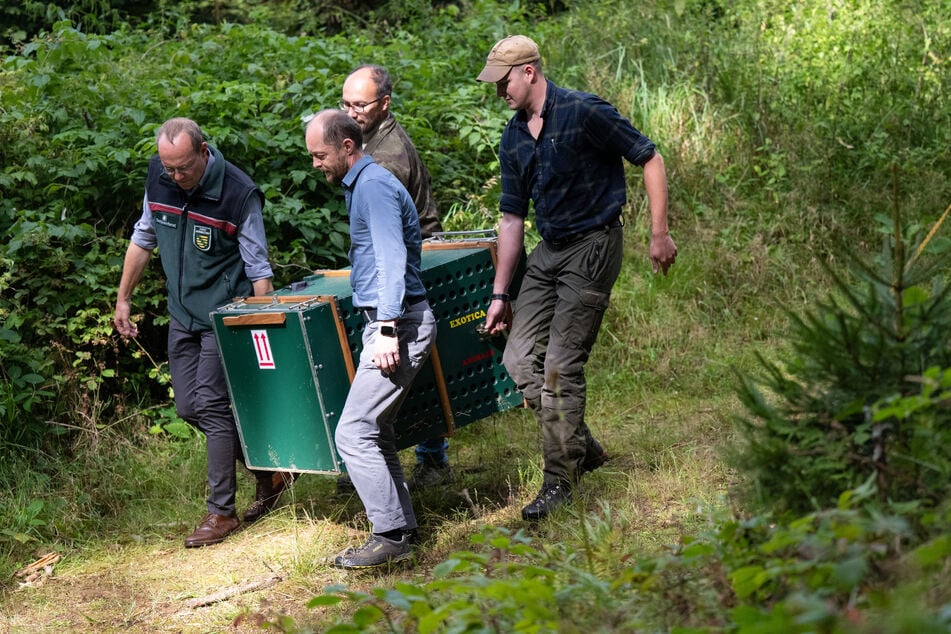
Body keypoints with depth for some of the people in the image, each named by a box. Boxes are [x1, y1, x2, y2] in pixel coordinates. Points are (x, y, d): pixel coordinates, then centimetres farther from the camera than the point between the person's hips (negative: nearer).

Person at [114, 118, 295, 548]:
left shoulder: (238, 194, -20)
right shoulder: (158, 177, -3)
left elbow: (258, 270, -14)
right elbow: (143, 238, 12)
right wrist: (123, 299, 15)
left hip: (224, 316, -7)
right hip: (182, 314, 7)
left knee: (210, 405, -9)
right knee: (188, 407, 7)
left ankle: (221, 511, 1)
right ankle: (268, 469, 24)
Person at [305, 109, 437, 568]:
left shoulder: (374, 185, -12)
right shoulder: (363, 185, 20)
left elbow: (392, 259, -21)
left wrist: (388, 329, -26)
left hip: (399, 323, -11)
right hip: (388, 321, 11)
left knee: (354, 432, -13)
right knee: (376, 431, 12)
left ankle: (390, 536, -11)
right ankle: (402, 527, 16)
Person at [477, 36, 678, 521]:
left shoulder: (583, 112, -13)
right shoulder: (513, 140, 9)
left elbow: (650, 159, -9)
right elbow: (511, 217, 14)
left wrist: (659, 234, -11)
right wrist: (499, 293, 14)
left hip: (593, 247, -8)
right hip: (548, 251, 8)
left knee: (560, 365, -10)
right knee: (519, 359, 1)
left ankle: (560, 481, 1)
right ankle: (584, 448, 17)